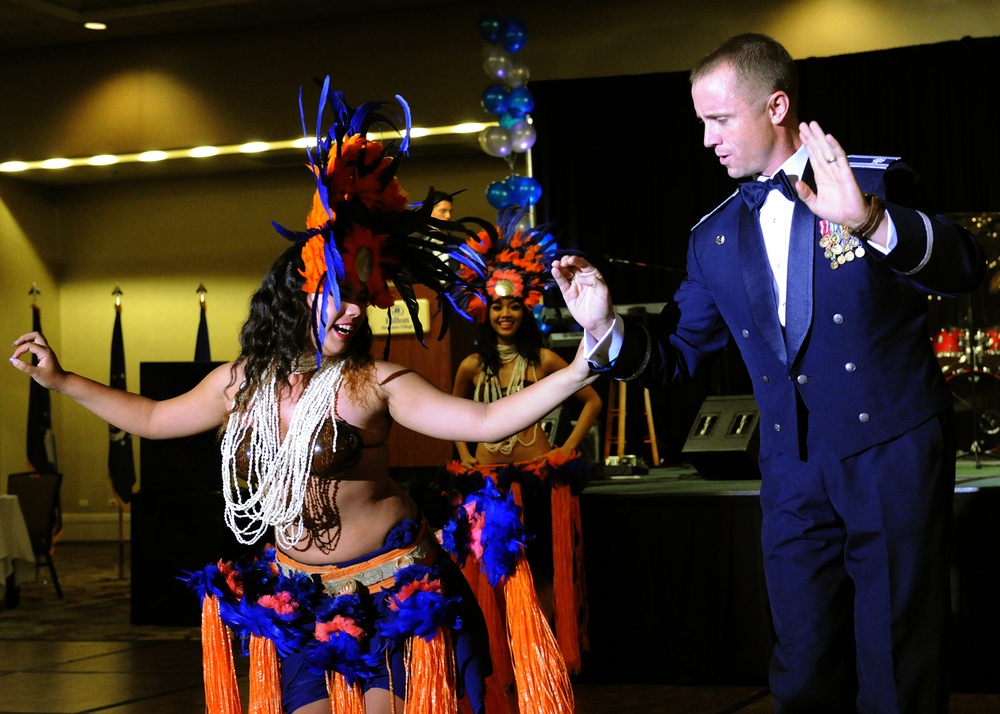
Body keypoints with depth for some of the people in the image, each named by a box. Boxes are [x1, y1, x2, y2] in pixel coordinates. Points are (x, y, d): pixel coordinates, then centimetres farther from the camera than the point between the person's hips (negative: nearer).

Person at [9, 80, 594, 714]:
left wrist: (580, 371, -36)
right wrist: (60, 380, 20)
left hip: (387, 586, -3)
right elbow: (153, 418, 18)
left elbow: (487, 422, -22)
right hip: (296, 592, 4)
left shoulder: (376, 383, -12)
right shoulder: (243, 381, 1)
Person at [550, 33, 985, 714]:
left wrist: (872, 221, -36)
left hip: (893, 453, -4)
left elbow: (966, 267, -18)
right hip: (796, 472, 5)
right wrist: (608, 328, -8)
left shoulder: (878, 182, -4)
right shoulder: (715, 238, 10)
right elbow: (675, 354, 13)